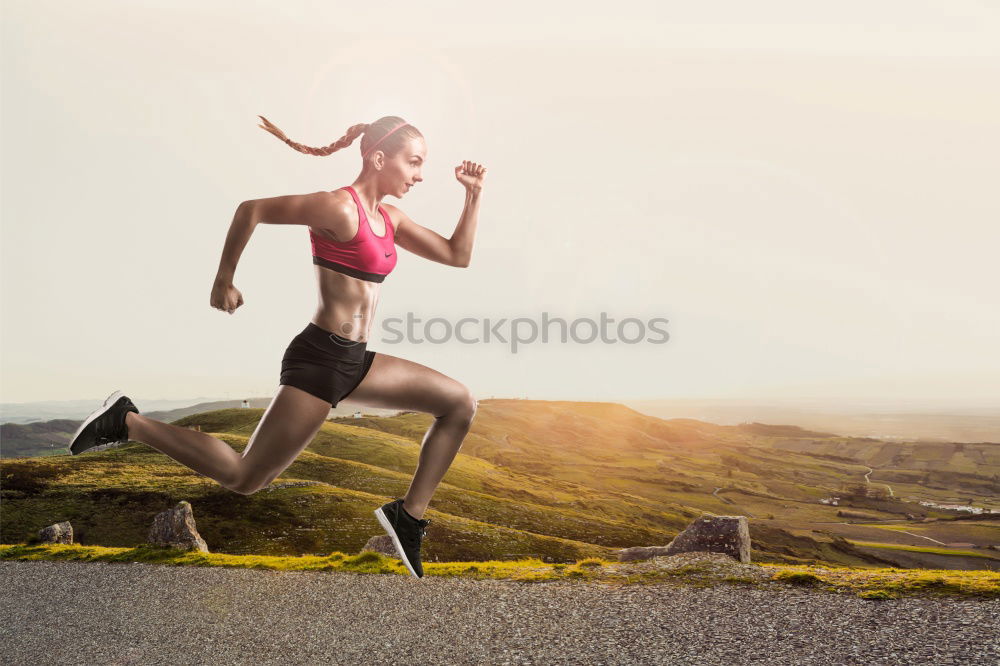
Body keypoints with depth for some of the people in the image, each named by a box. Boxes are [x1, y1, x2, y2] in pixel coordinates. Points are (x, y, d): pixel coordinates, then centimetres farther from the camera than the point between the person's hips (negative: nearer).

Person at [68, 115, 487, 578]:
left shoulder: (389, 219, 13)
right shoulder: (339, 207, -13)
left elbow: (458, 256, 16)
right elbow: (250, 210, -11)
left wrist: (474, 196, 9)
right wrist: (224, 281, -5)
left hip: (355, 362, 9)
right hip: (319, 358, -8)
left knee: (460, 403, 7)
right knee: (242, 478, -4)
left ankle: (409, 516, 8)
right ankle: (127, 423, 12)